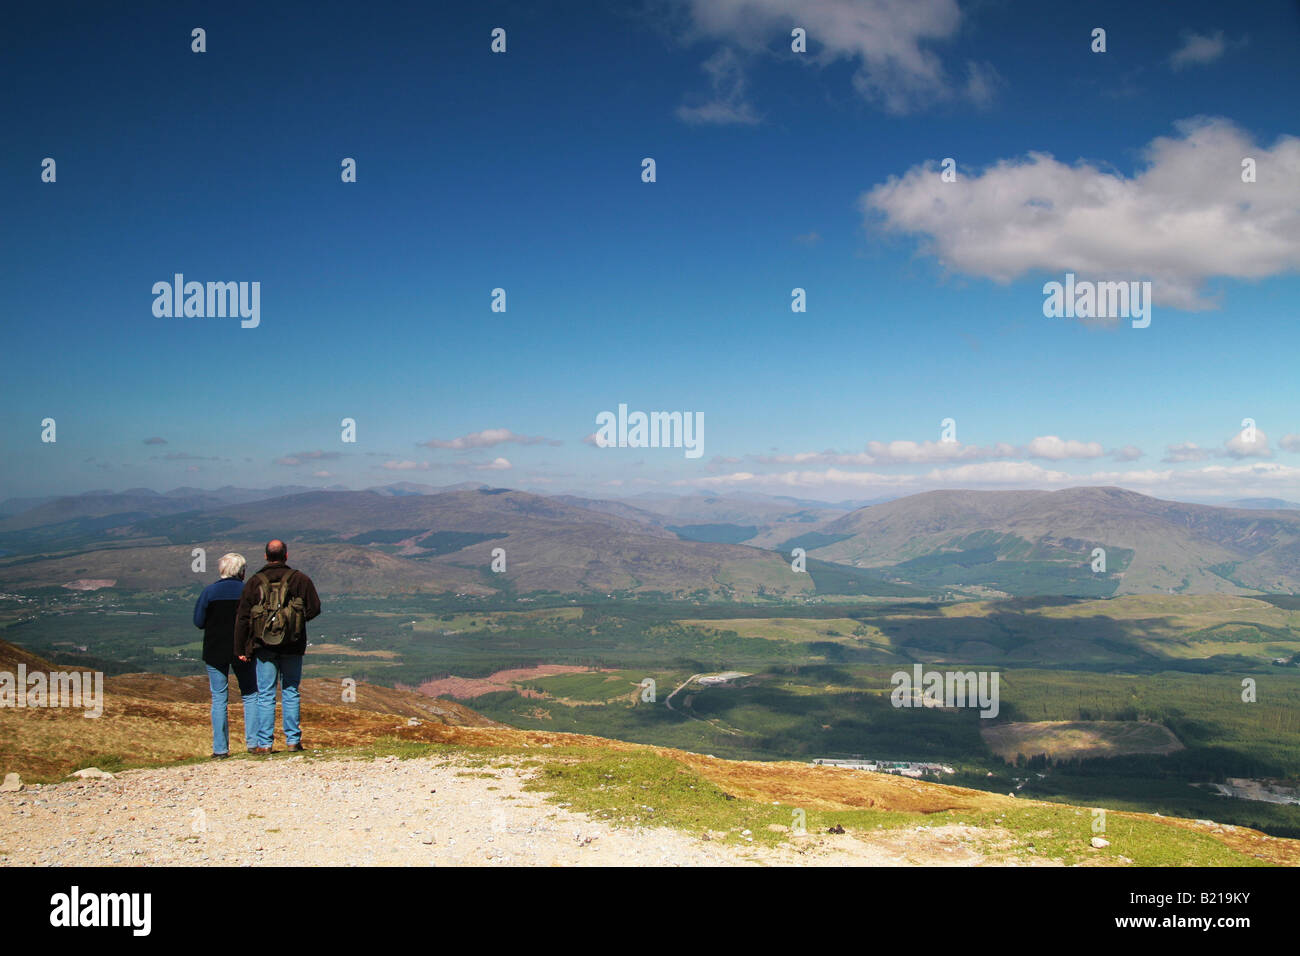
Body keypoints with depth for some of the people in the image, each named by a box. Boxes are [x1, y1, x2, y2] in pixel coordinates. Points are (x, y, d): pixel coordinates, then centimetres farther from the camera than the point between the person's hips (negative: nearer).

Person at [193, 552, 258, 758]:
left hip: (215, 652, 0)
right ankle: (253, 742, 6)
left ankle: (220, 749, 4)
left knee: (219, 699, 5)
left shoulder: (209, 592, -4)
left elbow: (199, 622, -1)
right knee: (250, 695, 12)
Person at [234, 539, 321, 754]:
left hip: (264, 647, 0)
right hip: (293, 647, 0)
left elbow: (242, 618, -1)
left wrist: (241, 649, 3)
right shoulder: (300, 579, -1)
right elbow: (314, 608, -2)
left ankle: (264, 743, 2)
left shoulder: (254, 582, 0)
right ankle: (293, 740, 9)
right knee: (290, 692, 9)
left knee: (265, 695, 3)